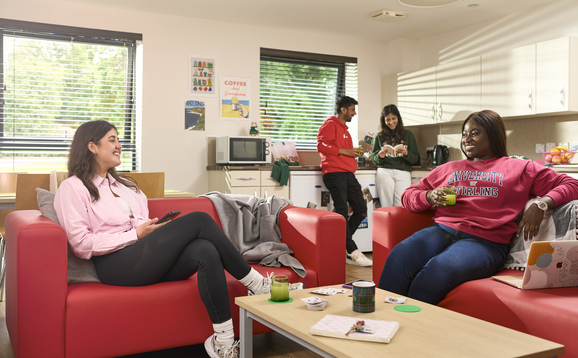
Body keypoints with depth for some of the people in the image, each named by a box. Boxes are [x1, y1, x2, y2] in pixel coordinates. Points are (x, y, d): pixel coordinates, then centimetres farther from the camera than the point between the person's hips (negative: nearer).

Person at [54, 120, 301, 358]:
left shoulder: (122, 184, 28)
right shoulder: (72, 188, 5)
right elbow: (81, 244, -7)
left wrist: (157, 229, 0)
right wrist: (136, 235, -10)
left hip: (148, 258, 7)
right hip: (116, 264, -7)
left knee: (205, 250, -27)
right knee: (199, 220, -22)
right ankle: (256, 284, -13)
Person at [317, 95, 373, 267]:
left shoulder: (344, 129, 27)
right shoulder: (330, 124, -2)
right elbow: (321, 145, -15)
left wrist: (354, 153, 19)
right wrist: (344, 151, -14)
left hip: (348, 174, 10)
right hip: (334, 173, -9)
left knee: (361, 209, 4)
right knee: (342, 212, -9)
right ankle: (351, 251, -8)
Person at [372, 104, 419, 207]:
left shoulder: (408, 134, 12)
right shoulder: (379, 136, 12)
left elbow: (415, 158, 9)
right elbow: (374, 159, 13)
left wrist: (406, 153, -11)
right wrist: (380, 156, -9)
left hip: (403, 173, 0)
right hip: (384, 172, 0)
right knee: (386, 205, -7)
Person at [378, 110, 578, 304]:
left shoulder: (520, 168, 21)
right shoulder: (448, 168, 29)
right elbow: (408, 196, 27)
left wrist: (541, 204, -6)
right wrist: (430, 197, 3)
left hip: (484, 240, -3)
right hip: (441, 230, 3)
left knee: (440, 269, -37)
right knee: (399, 258, -32)